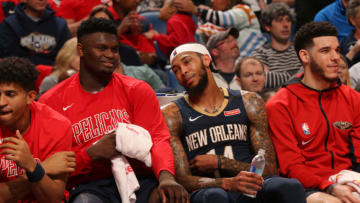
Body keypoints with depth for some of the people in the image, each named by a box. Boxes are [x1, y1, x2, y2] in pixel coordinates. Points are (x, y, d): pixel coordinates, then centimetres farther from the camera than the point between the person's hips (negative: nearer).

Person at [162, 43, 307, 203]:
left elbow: (269, 168, 10)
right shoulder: (172, 115, 9)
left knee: (290, 187, -32)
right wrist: (228, 183, -22)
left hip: (251, 190, 2)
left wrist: (218, 162, -2)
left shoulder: (249, 103, 16)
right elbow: (183, 179, -3)